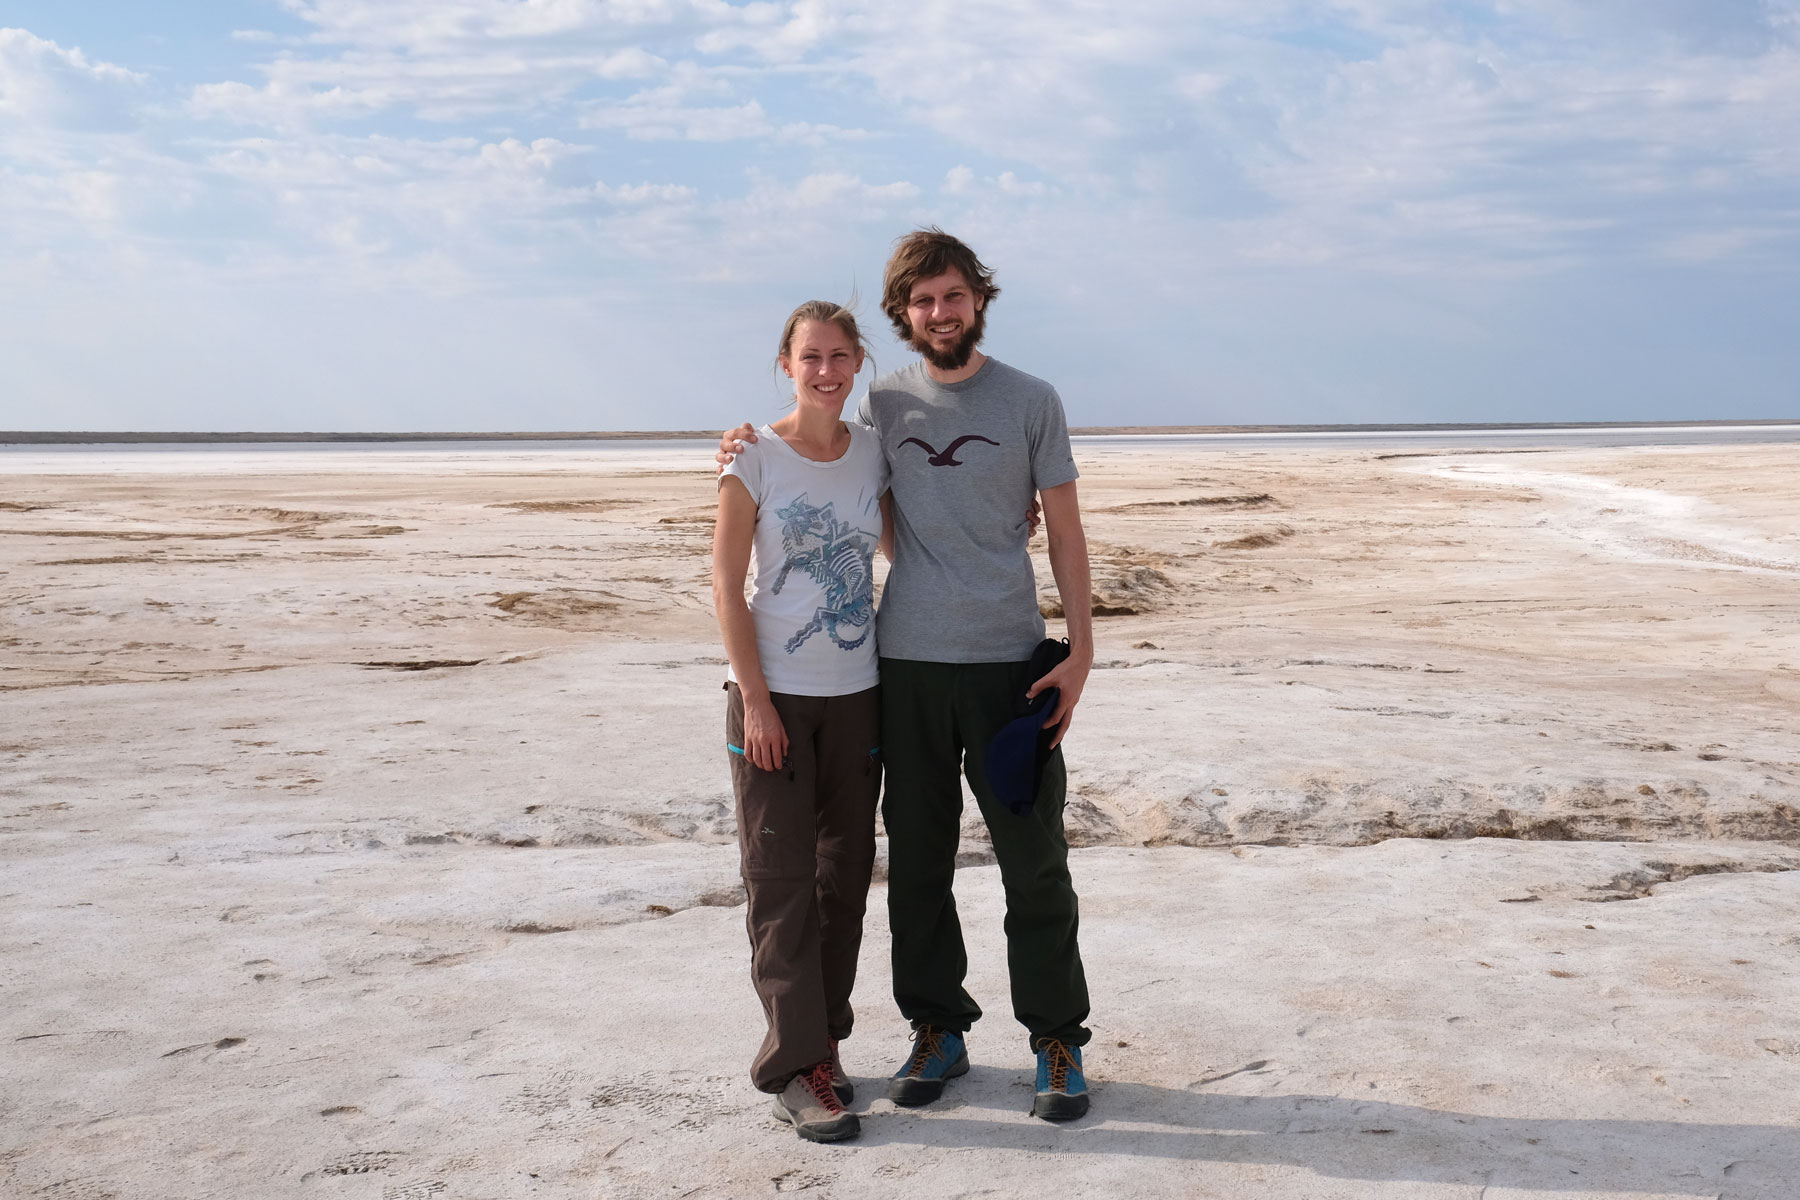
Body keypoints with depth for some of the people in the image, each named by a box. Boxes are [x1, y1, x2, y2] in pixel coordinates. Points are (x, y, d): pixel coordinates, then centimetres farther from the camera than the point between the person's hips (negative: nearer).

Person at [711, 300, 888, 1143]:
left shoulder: (876, 453, 4)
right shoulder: (755, 459, -7)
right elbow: (726, 586, -8)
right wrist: (756, 700, -12)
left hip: (855, 694, 4)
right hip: (772, 694, -4)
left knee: (844, 874, 11)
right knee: (782, 879, -2)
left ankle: (824, 1039, 24)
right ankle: (796, 1065, 4)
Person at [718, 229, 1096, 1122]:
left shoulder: (1030, 402, 2)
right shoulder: (883, 403, 8)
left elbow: (1065, 534, 3)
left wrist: (1080, 651, -5)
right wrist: (758, 453, 6)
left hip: (1009, 661, -2)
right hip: (905, 662, 3)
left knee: (1034, 862, 2)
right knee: (917, 860, 9)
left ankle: (1057, 1043, 15)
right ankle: (938, 1031, 24)